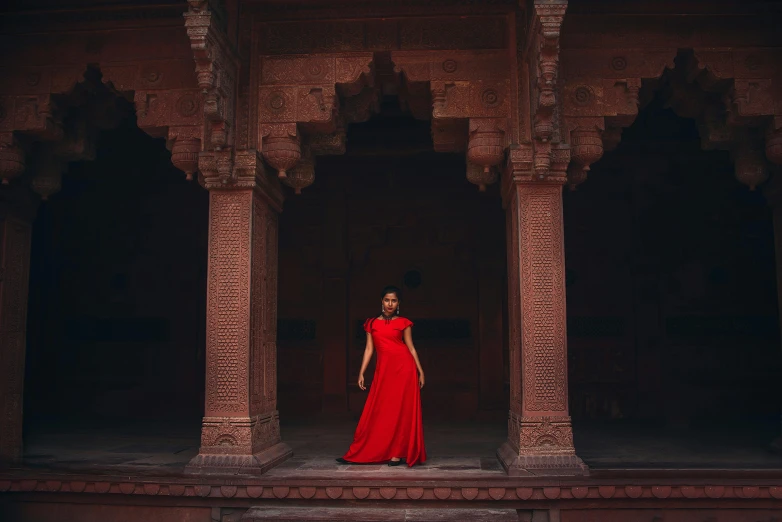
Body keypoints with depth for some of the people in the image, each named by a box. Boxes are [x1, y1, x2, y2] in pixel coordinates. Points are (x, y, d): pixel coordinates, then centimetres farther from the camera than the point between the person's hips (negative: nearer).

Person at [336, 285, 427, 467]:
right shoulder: (372, 323, 11)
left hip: (403, 367, -2)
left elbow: (411, 347, 7)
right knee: (377, 412, 3)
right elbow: (369, 349, 10)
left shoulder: (403, 323, 5)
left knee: (401, 410, -1)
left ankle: (400, 452, 7)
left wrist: (420, 371, 4)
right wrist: (361, 373, 5)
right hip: (383, 369, 2)